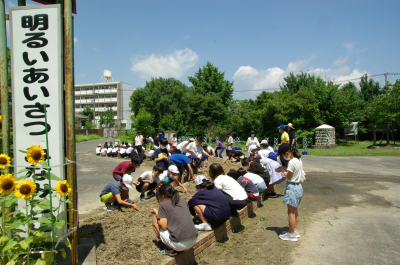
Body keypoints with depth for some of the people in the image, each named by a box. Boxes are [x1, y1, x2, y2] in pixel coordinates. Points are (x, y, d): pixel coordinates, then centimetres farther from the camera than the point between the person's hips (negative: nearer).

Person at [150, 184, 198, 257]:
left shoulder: (163, 205, -2)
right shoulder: (182, 201, 14)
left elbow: (164, 226, -8)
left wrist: (156, 213, 8)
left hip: (179, 244, -6)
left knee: (155, 220, 11)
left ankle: (170, 250, 10)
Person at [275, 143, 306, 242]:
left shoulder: (292, 162, -22)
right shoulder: (299, 160, 5)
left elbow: (289, 177, -17)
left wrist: (282, 170, -3)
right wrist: (284, 169, 7)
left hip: (292, 187, -9)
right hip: (298, 186, 9)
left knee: (291, 212, 1)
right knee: (294, 211, 19)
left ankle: (291, 235, 10)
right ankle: (295, 231, 30)